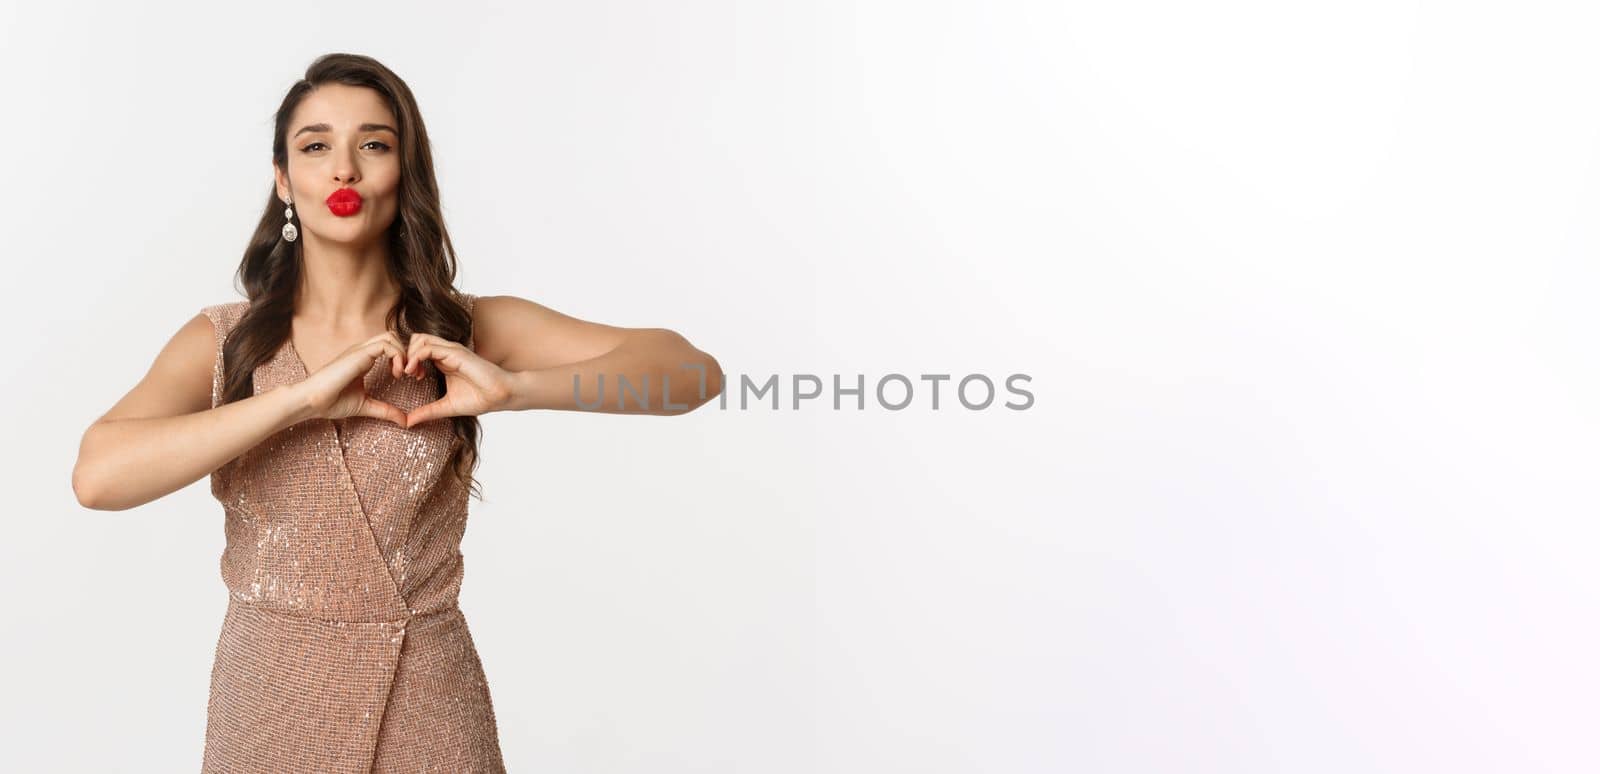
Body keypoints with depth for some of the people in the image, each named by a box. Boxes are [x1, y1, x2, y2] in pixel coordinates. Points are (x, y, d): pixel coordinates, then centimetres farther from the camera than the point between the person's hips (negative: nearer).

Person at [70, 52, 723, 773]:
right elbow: (97, 475, -18)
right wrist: (302, 397, -24)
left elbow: (695, 372, -13)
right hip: (268, 697, 1)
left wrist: (514, 387, -26)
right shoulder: (221, 341, -2)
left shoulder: (470, 330, -5)